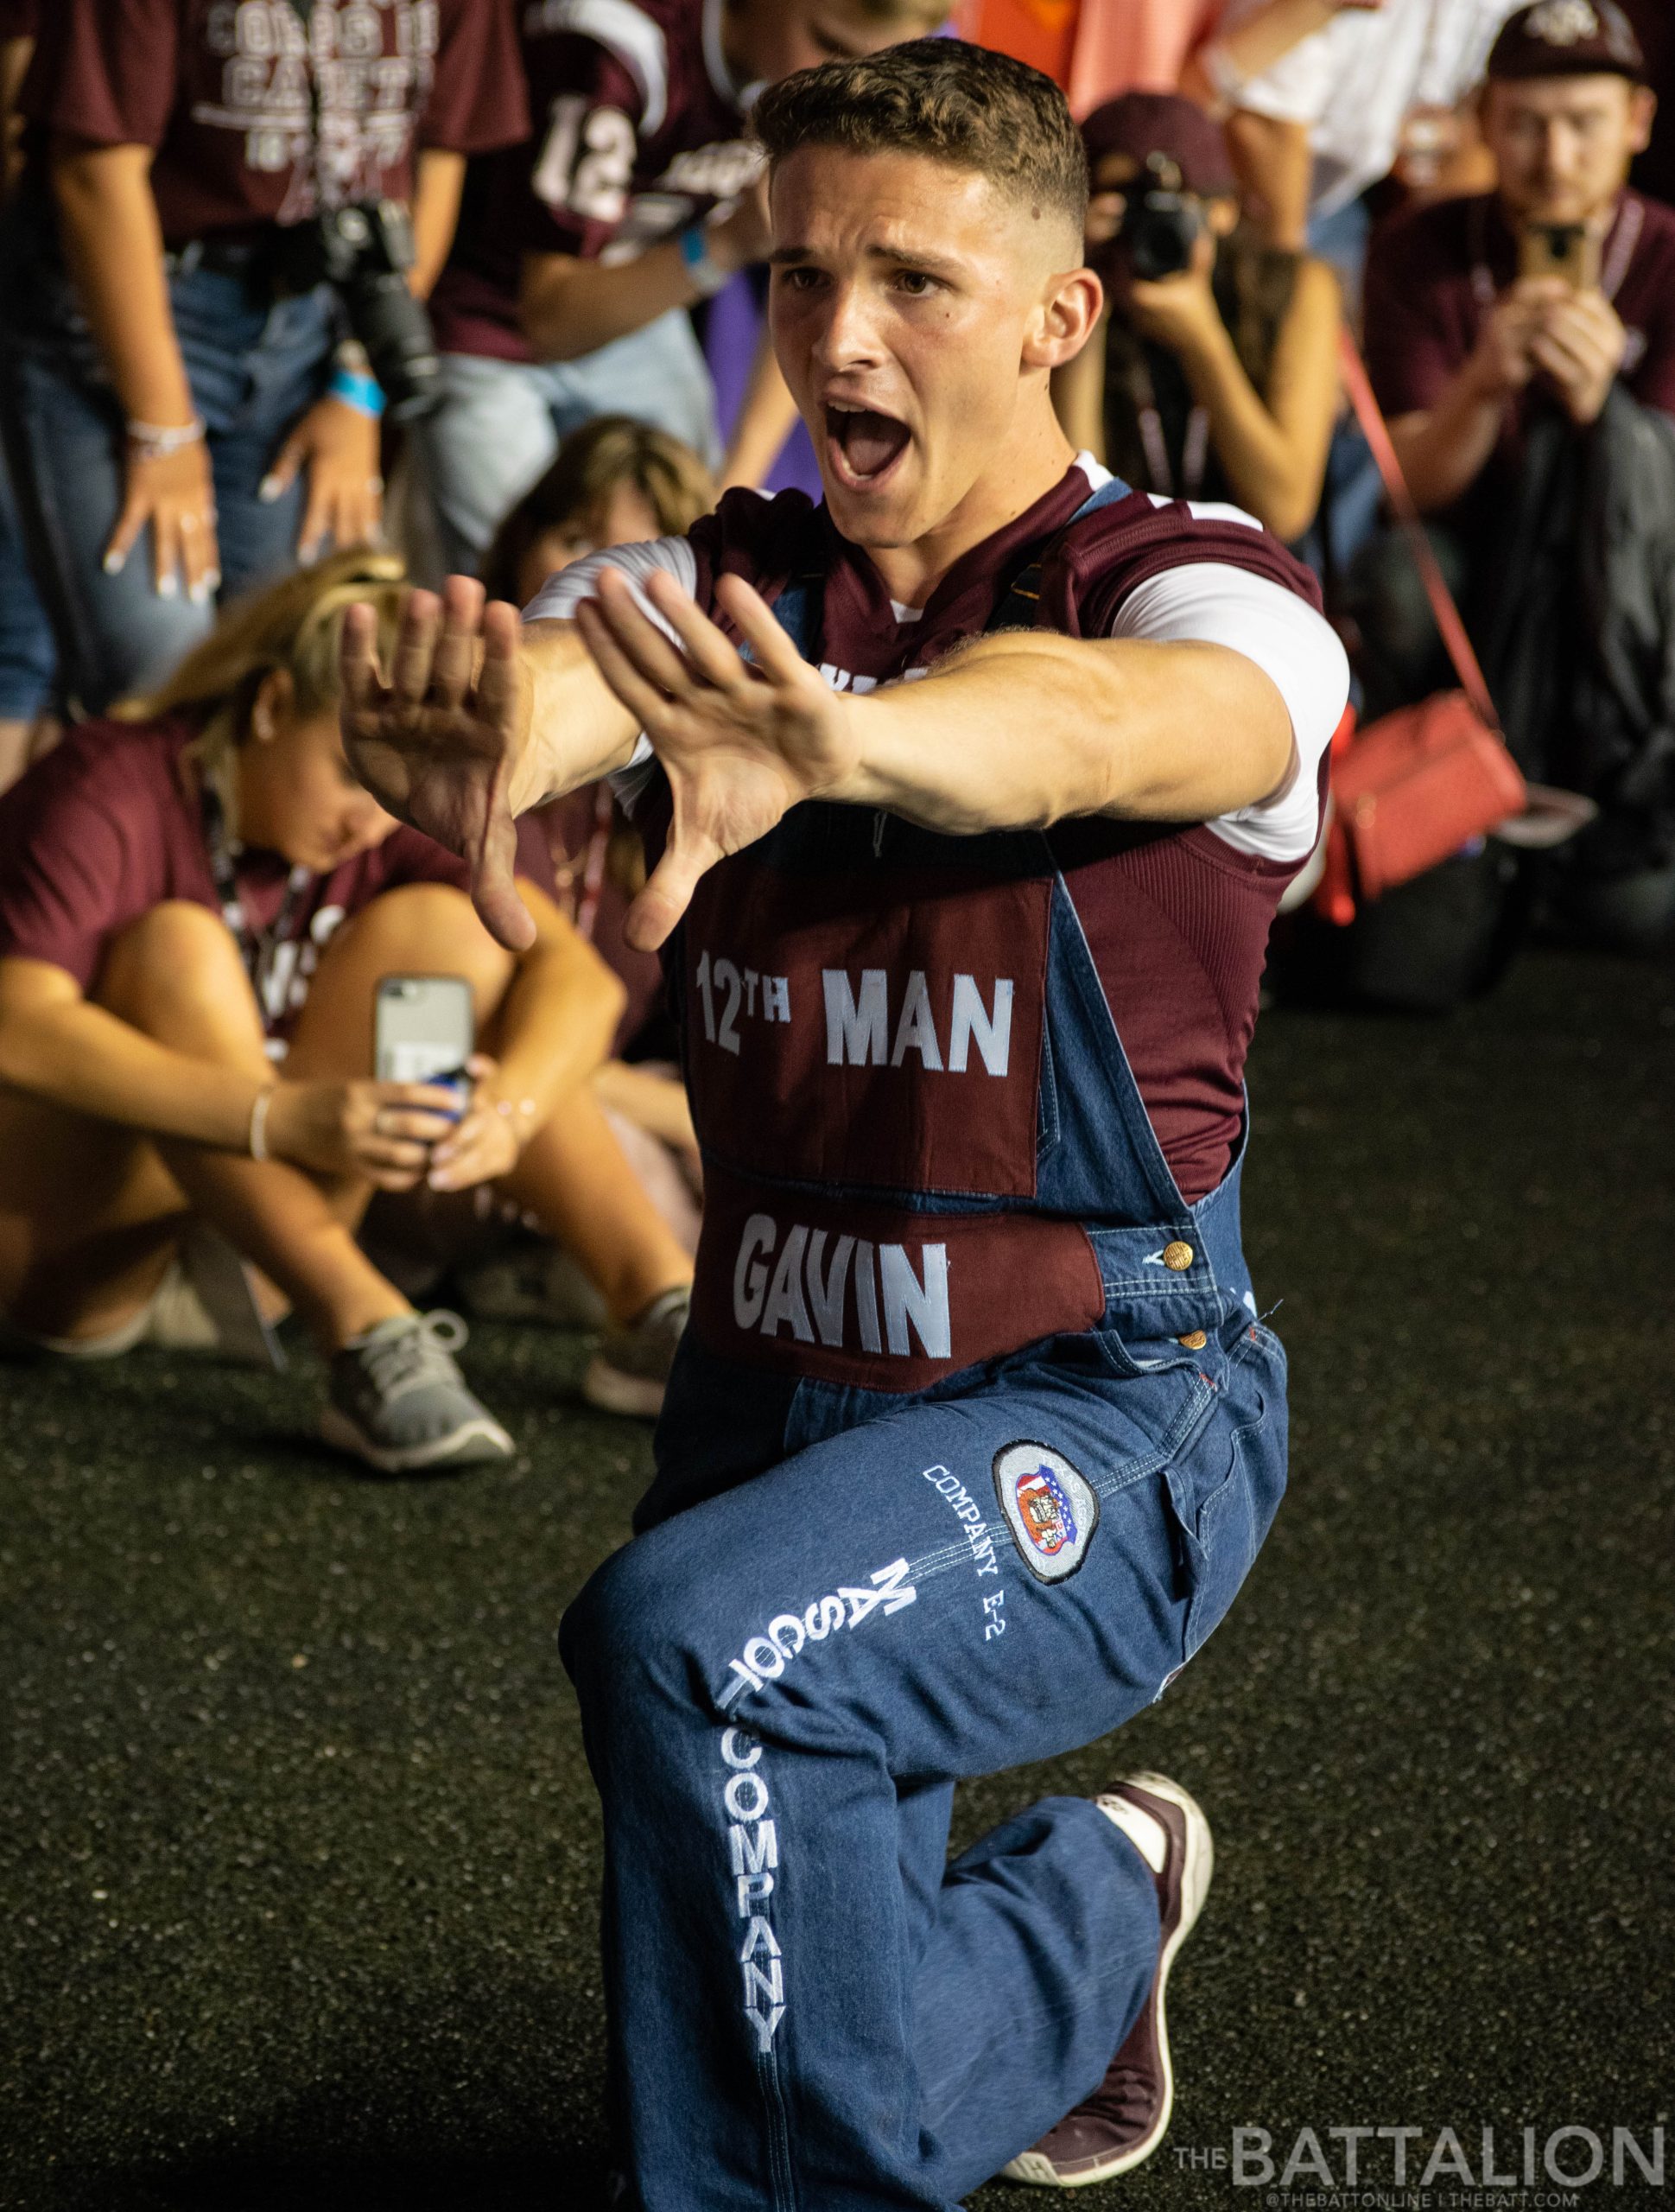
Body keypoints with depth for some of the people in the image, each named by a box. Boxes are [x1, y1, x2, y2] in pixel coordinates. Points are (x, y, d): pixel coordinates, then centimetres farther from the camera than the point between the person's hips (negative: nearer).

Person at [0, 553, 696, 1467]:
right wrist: (285, 1117, -43)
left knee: (438, 927, -9)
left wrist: (510, 1108, -34)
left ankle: (657, 1301, -17)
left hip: (234, 1262, 5)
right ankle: (364, 1333, -39)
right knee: (177, 948, -29)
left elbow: (579, 978, -11)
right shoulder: (112, 793, -18)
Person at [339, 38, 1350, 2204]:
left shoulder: (1202, 595, -10)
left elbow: (1094, 724, -36)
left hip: (1097, 1407, -5)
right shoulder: (713, 593, 2)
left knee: (690, 1642, -32)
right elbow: (538, 678, -22)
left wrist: (836, 738, -58)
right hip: (769, 1396, 5)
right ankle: (1083, 1921, 40)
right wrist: (456, 705, -48)